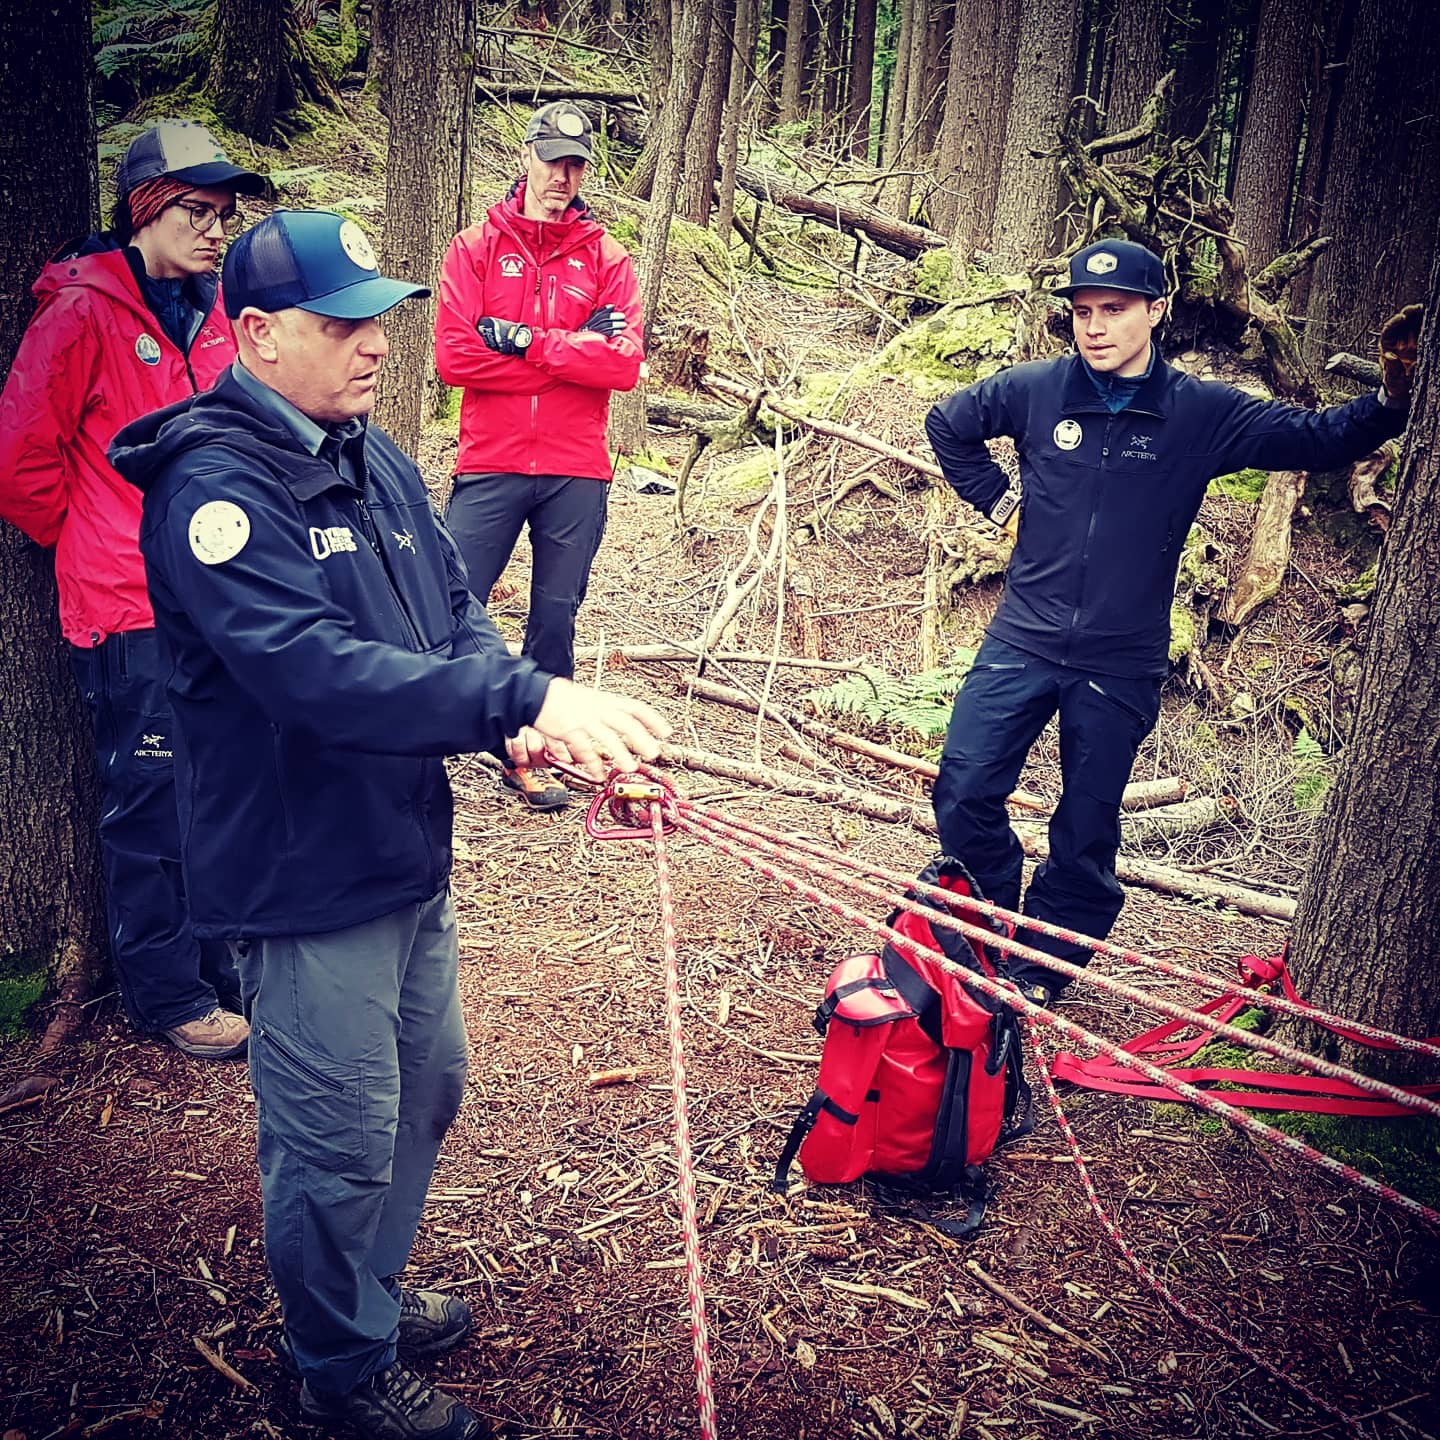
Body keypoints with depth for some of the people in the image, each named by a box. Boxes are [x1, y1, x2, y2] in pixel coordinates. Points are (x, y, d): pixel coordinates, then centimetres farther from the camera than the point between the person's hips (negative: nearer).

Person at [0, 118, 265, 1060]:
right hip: (130, 610, -6)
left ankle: (226, 962, 30)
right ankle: (168, 995, 17)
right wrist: (97, 544, 3)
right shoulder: (83, 314, -10)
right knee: (153, 801, 3)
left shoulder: (212, 315, 11)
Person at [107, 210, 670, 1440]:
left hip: (409, 856, 9)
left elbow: (455, 610, 7)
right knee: (339, 1144, 8)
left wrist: (518, 718, -13)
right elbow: (318, 673, -34)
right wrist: (524, 694, -41)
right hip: (304, 881, -9)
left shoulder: (375, 462, 6)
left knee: (427, 1092, 24)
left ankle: (370, 1294, 48)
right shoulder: (217, 488, -21)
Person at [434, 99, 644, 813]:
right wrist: (575, 348, -10)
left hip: (576, 473, 2)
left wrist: (524, 339, -11)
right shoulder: (476, 247, 4)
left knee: (555, 618, 8)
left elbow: (624, 364, -7)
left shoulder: (605, 258, 8)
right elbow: (453, 355, -10)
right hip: (489, 466, -1)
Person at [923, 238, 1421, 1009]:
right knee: (964, 792, -2)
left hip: (1122, 664, 0)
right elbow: (948, 424, 15)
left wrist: (1393, 396, -17)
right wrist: (998, 499, 7)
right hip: (1023, 641, 1)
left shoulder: (1205, 416, -3)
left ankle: (1039, 969, 27)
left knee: (1087, 831, 7)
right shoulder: (1035, 390, -2)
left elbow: (1321, 437, 0)